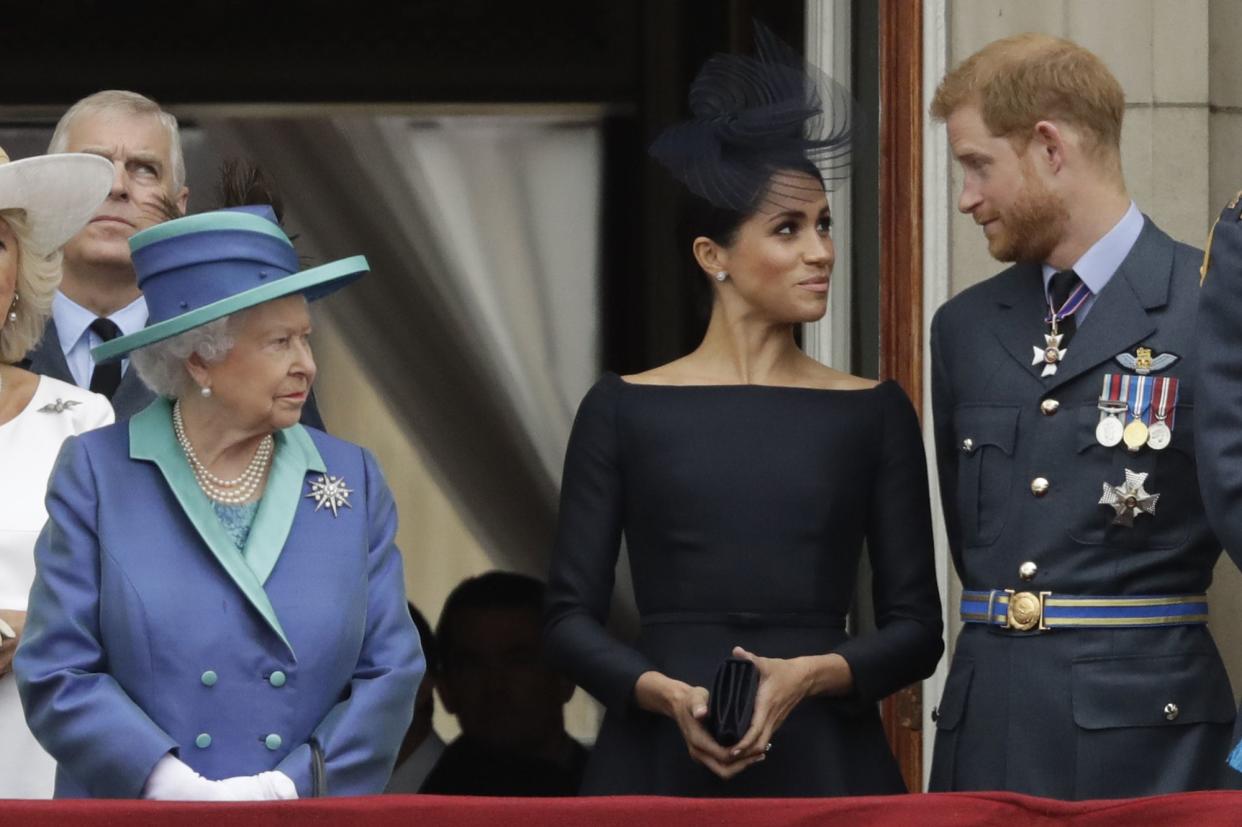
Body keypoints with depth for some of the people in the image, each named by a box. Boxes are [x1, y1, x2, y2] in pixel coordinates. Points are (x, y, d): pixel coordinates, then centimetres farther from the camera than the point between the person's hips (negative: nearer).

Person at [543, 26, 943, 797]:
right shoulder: (625, 410, 4)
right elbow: (571, 618, 3)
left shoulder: (875, 414, 6)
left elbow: (916, 629, 5)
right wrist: (667, 694, -14)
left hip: (824, 760, 1)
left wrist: (812, 675, -13)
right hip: (662, 759, -1)